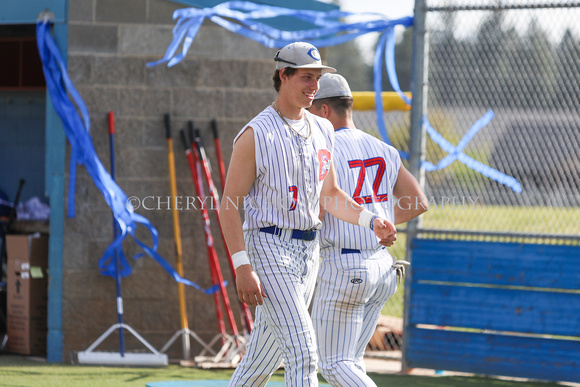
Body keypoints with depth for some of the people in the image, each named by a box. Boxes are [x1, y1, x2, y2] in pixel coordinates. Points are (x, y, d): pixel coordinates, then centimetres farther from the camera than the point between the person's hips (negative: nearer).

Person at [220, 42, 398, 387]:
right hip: (270, 249, -7)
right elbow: (229, 204, -12)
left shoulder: (322, 130, 11)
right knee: (303, 354, -16)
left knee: (265, 358, 14)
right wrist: (243, 268, -20)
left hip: (309, 251, 7)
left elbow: (331, 195, 20)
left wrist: (372, 221, 2)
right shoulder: (256, 134, -11)